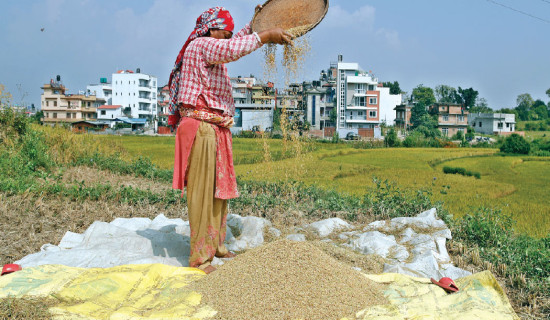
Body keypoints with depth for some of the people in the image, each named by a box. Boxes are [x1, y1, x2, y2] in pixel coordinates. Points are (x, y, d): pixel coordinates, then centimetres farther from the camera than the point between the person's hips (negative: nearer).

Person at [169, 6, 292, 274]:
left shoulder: (212, 51, 21)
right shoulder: (200, 45, -9)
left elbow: (233, 45, 41)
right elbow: (231, 49, -29)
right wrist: (265, 36, -23)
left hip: (217, 131, 10)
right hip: (201, 129, -10)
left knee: (219, 190, 14)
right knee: (201, 192, -7)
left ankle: (216, 245, 26)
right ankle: (199, 257, 0)